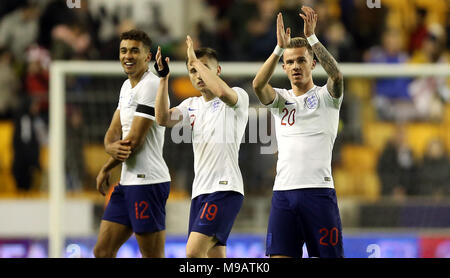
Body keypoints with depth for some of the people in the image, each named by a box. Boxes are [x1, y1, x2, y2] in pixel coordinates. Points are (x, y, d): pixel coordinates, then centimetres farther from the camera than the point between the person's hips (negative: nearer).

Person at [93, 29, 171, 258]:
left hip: (147, 181, -10)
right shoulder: (127, 86, 18)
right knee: (102, 252, 9)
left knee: (153, 257, -7)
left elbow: (134, 141, -15)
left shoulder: (150, 85, -13)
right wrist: (112, 147, -9)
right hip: (127, 182, 10)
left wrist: (105, 169, -1)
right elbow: (113, 133, 16)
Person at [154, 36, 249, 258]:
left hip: (225, 189, -8)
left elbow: (223, 92, -25)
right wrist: (163, 77, -3)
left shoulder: (238, 97, -1)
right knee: (214, 256, 6)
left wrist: (196, 60, -15)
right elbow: (163, 119, 3)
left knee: (194, 251, -21)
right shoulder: (192, 105, 19)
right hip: (200, 190, 8)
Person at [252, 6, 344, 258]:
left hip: (319, 190, -3)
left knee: (329, 255, -2)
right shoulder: (280, 99, 13)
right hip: (283, 190, 3)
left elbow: (336, 75, -16)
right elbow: (258, 85, -8)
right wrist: (280, 48, -19)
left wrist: (311, 37, -23)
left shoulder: (326, 96, 6)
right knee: (279, 255, -2)